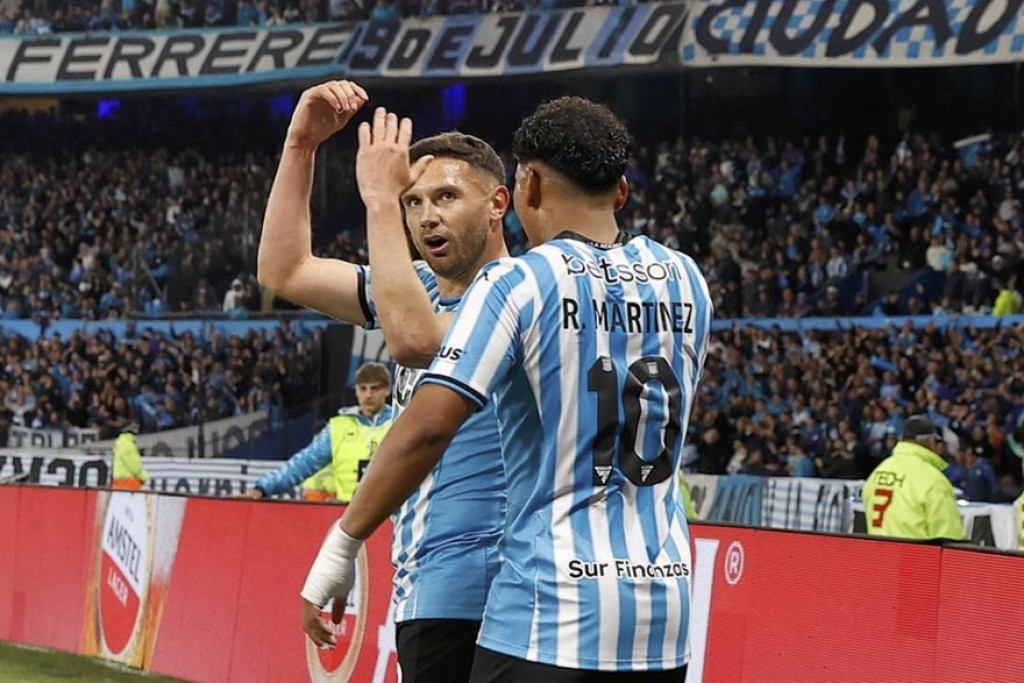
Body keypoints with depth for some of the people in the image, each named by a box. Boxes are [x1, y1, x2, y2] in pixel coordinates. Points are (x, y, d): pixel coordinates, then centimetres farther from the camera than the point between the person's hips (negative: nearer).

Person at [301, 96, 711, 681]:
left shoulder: (518, 285, -8)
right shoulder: (685, 280, 8)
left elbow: (425, 429, -16)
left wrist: (343, 543, -9)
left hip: (552, 611, -5)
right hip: (664, 607, 6)